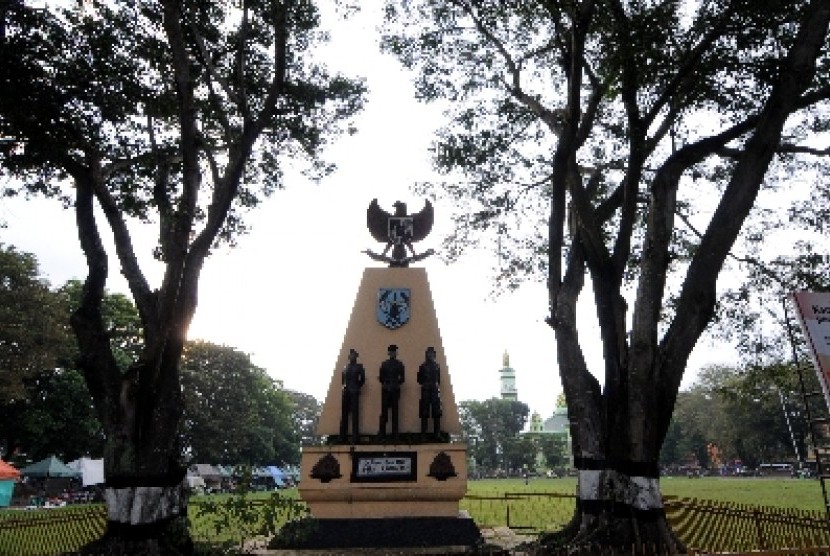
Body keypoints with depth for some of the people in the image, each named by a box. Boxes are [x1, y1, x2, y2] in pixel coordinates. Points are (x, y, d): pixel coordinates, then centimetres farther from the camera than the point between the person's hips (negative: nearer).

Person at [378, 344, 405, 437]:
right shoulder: (400, 364, -5)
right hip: (396, 389, 0)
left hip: (386, 389, 0)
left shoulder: (384, 364, -6)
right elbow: (402, 379, -3)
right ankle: (394, 432, 5)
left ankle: (382, 431, 8)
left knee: (384, 410, 7)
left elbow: (381, 378, -4)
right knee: (395, 410, 5)